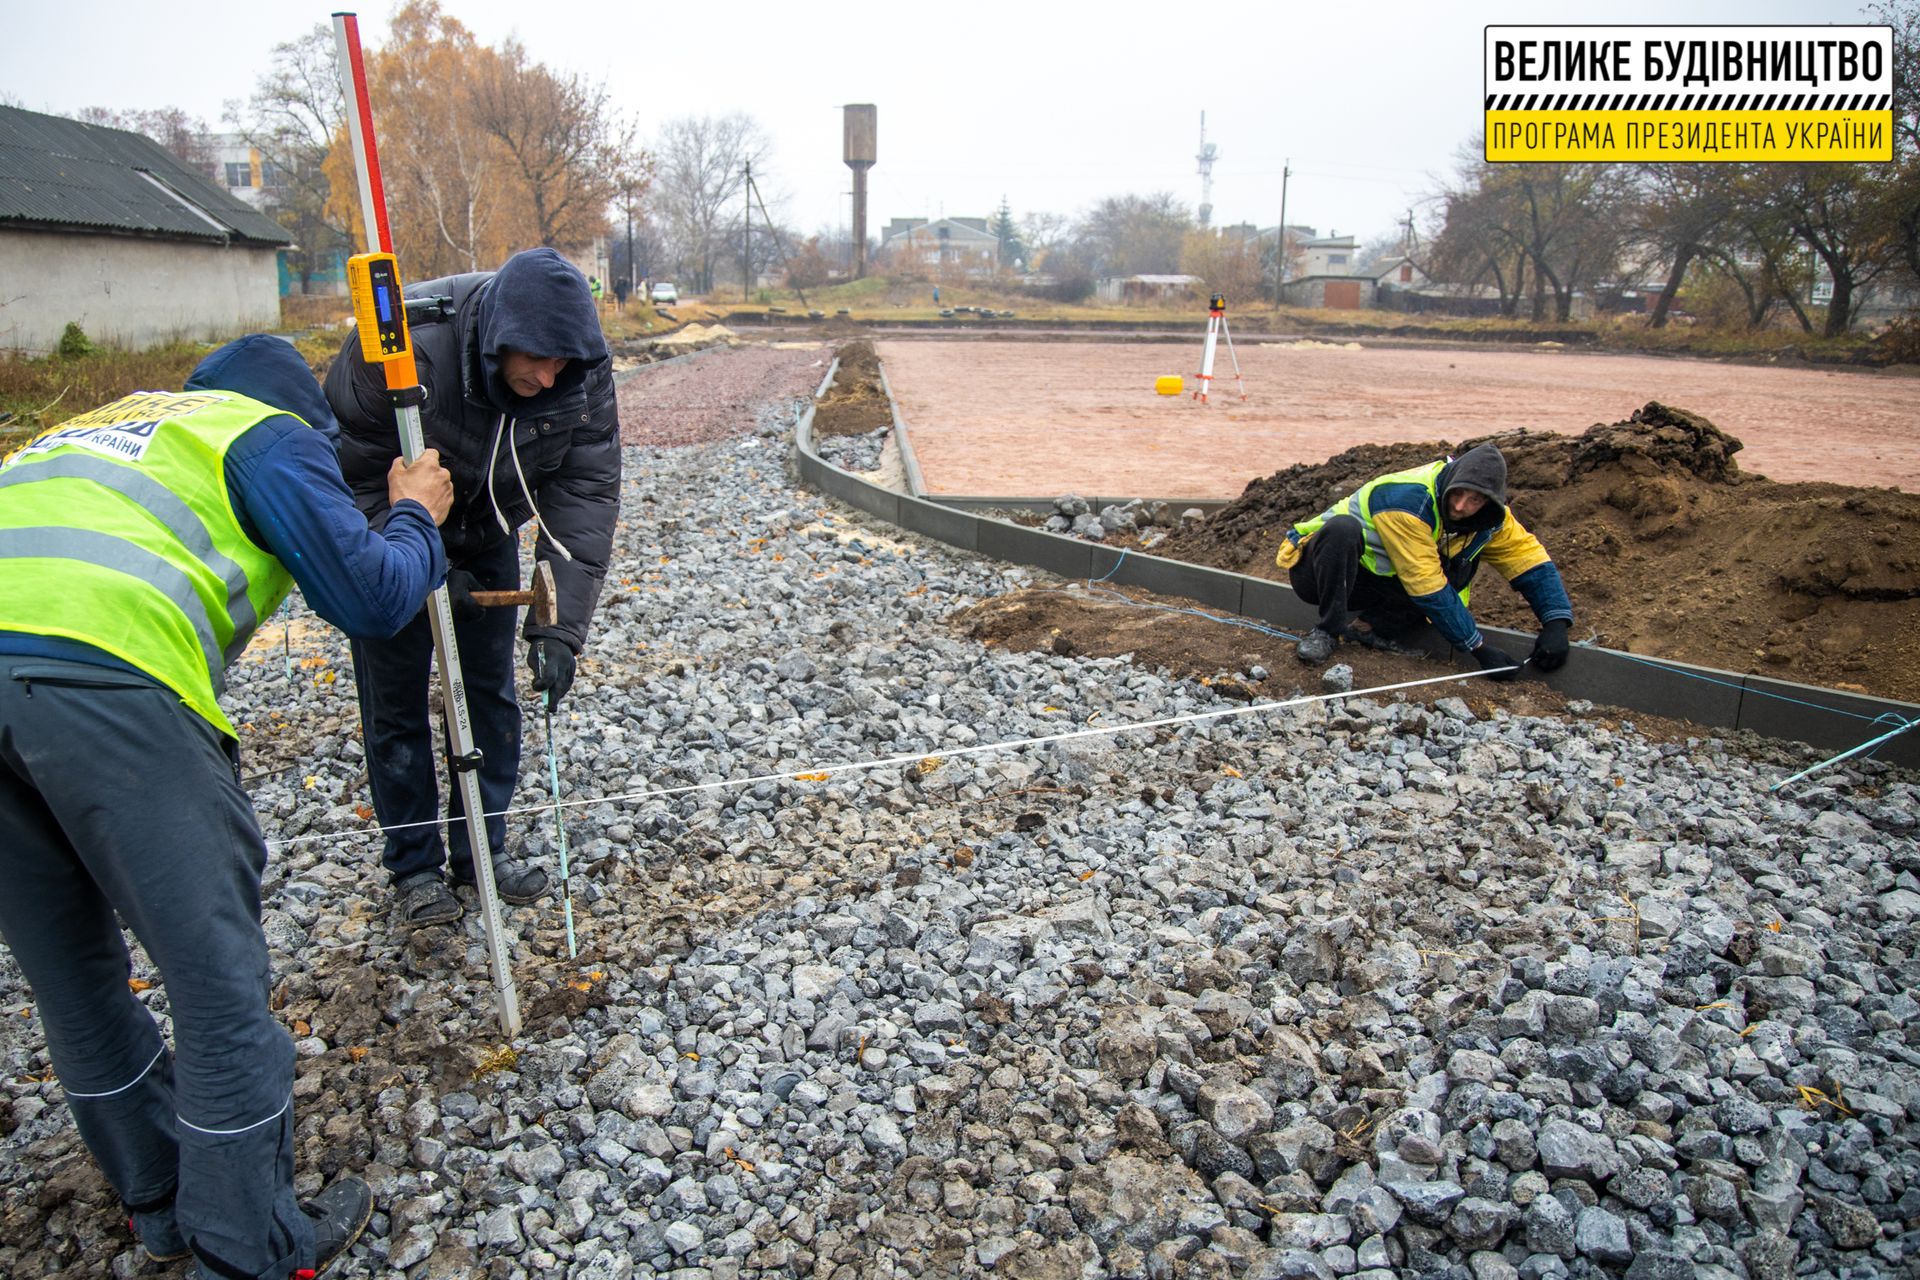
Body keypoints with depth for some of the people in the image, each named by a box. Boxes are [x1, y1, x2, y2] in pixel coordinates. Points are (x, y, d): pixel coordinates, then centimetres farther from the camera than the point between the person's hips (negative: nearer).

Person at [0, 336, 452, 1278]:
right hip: (103, 674, -7)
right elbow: (369, 599, 4)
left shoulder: (99, 422, 34)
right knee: (216, 976, 5)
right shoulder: (273, 434, 14)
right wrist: (415, 517, 22)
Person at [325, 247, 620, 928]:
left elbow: (586, 490, -24)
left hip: (487, 539, 3)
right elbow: (350, 476, -23)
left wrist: (558, 625, -31)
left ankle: (482, 847, 23)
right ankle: (415, 864, 18)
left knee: (491, 692, 7)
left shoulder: (581, 367, -24)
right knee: (395, 702, 2)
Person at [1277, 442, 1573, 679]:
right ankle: (1327, 631, -28)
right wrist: (1480, 649, -26)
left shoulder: (1491, 517, -5)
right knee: (1343, 527, -40)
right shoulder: (1409, 499, -30)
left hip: (1378, 582, 6)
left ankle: (1370, 627, -14)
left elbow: (1530, 558, 1)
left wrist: (1556, 624, -14)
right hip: (1319, 572, -6)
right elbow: (1427, 588, -30)